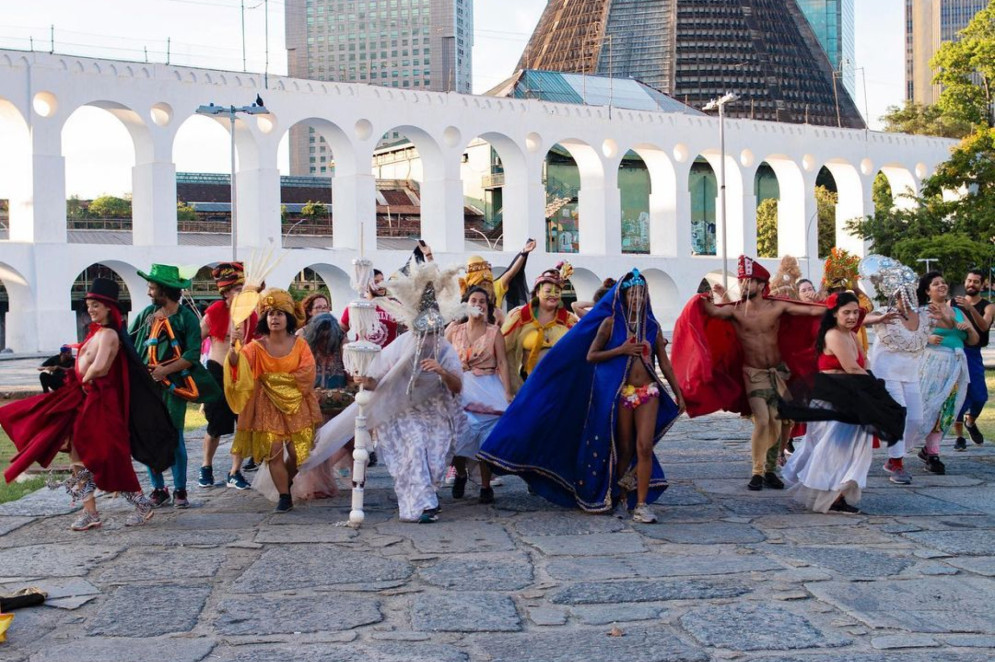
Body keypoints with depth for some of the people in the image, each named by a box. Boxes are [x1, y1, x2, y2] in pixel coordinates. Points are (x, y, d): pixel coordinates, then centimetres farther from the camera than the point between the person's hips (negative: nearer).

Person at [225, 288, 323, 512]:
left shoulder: (299, 344, 1)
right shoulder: (257, 346, -2)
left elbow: (307, 375, -7)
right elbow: (236, 364, -18)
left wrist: (277, 378, -7)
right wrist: (234, 346, -38)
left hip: (296, 405, 1)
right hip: (268, 406, -1)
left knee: (296, 453, 1)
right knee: (274, 451, -8)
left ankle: (286, 484, 30)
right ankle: (284, 497, 2)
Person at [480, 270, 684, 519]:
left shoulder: (652, 326, 9)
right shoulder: (611, 323, 2)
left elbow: (664, 363, 13)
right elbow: (590, 356, -1)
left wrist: (678, 394, 11)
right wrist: (621, 350, -12)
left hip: (648, 393, 2)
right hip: (620, 393, -1)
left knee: (644, 447, -8)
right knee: (624, 449, 6)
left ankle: (641, 504, -4)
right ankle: (622, 498, 23)